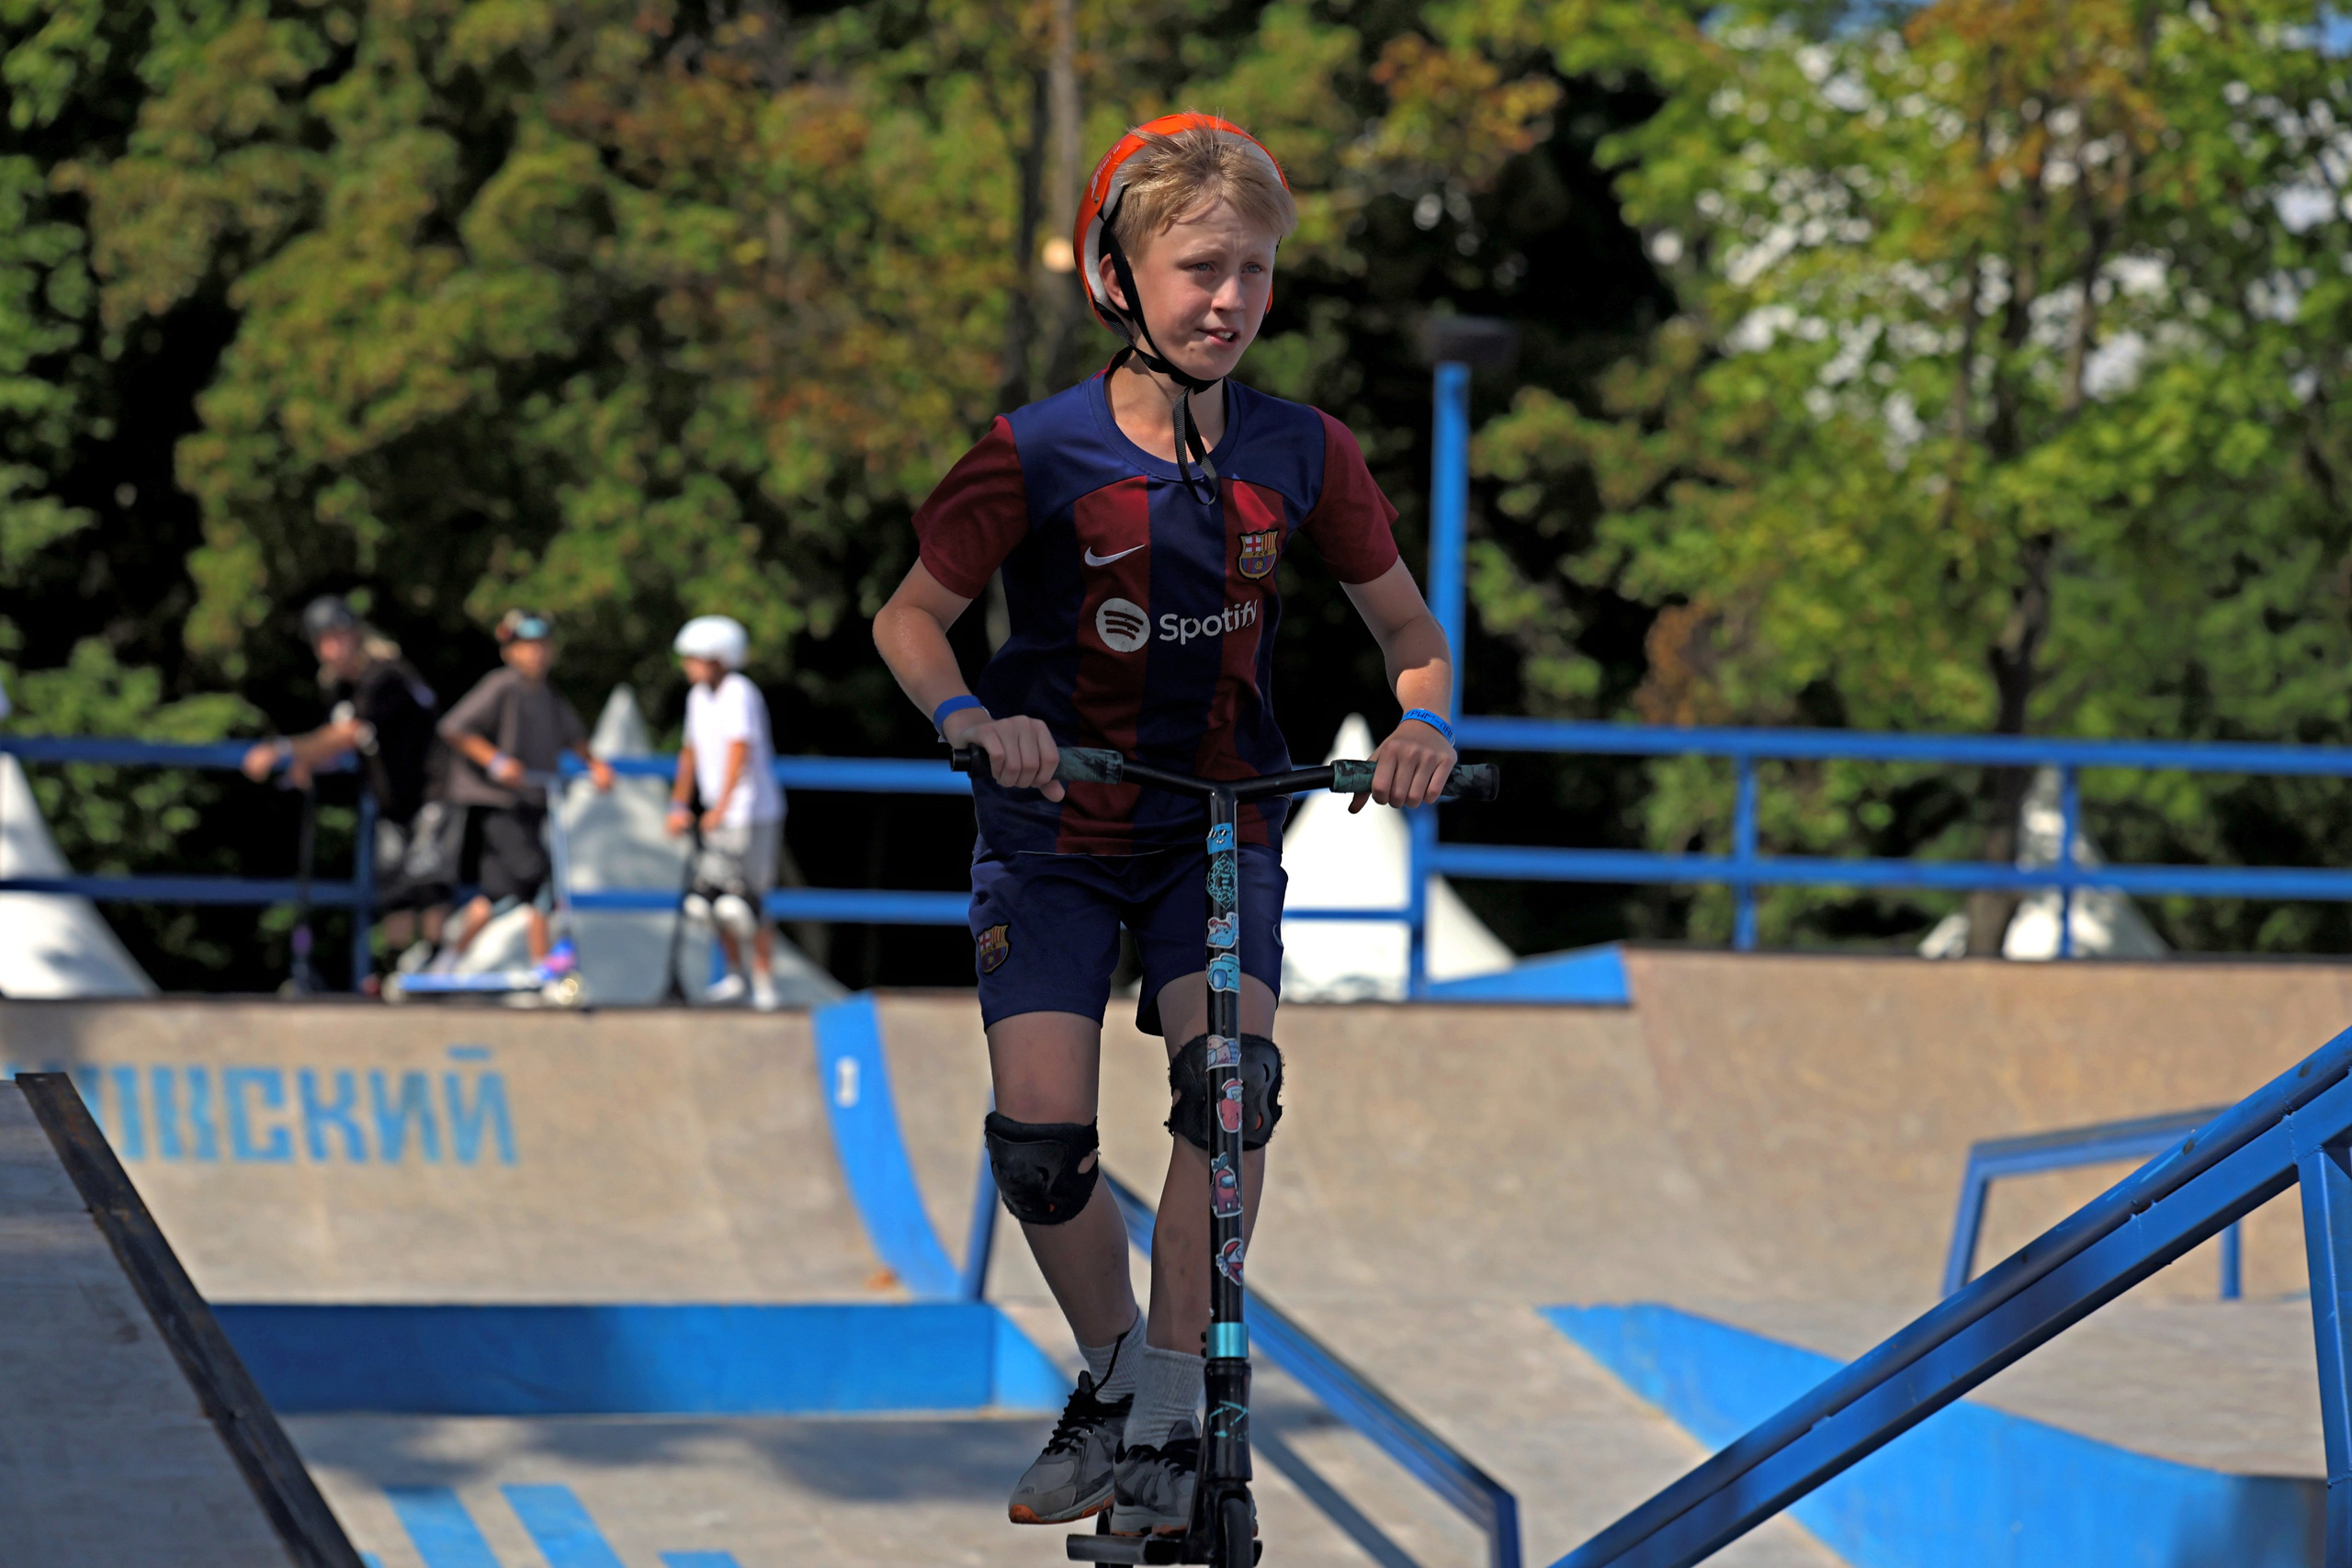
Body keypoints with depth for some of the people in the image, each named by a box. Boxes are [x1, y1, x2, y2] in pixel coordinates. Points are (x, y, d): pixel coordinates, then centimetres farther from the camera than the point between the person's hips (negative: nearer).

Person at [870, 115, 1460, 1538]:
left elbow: (1410, 630, 3)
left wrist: (1420, 719, -19)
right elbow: (911, 615, -5)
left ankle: (1172, 1405, -11)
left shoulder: (1301, 454, -7)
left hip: (1221, 824, 1)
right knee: (1039, 1136, -12)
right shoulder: (1040, 455, -14)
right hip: (1054, 829, -1)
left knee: (1229, 1071, -23)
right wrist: (969, 714, -25)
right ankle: (1112, 1373, 16)